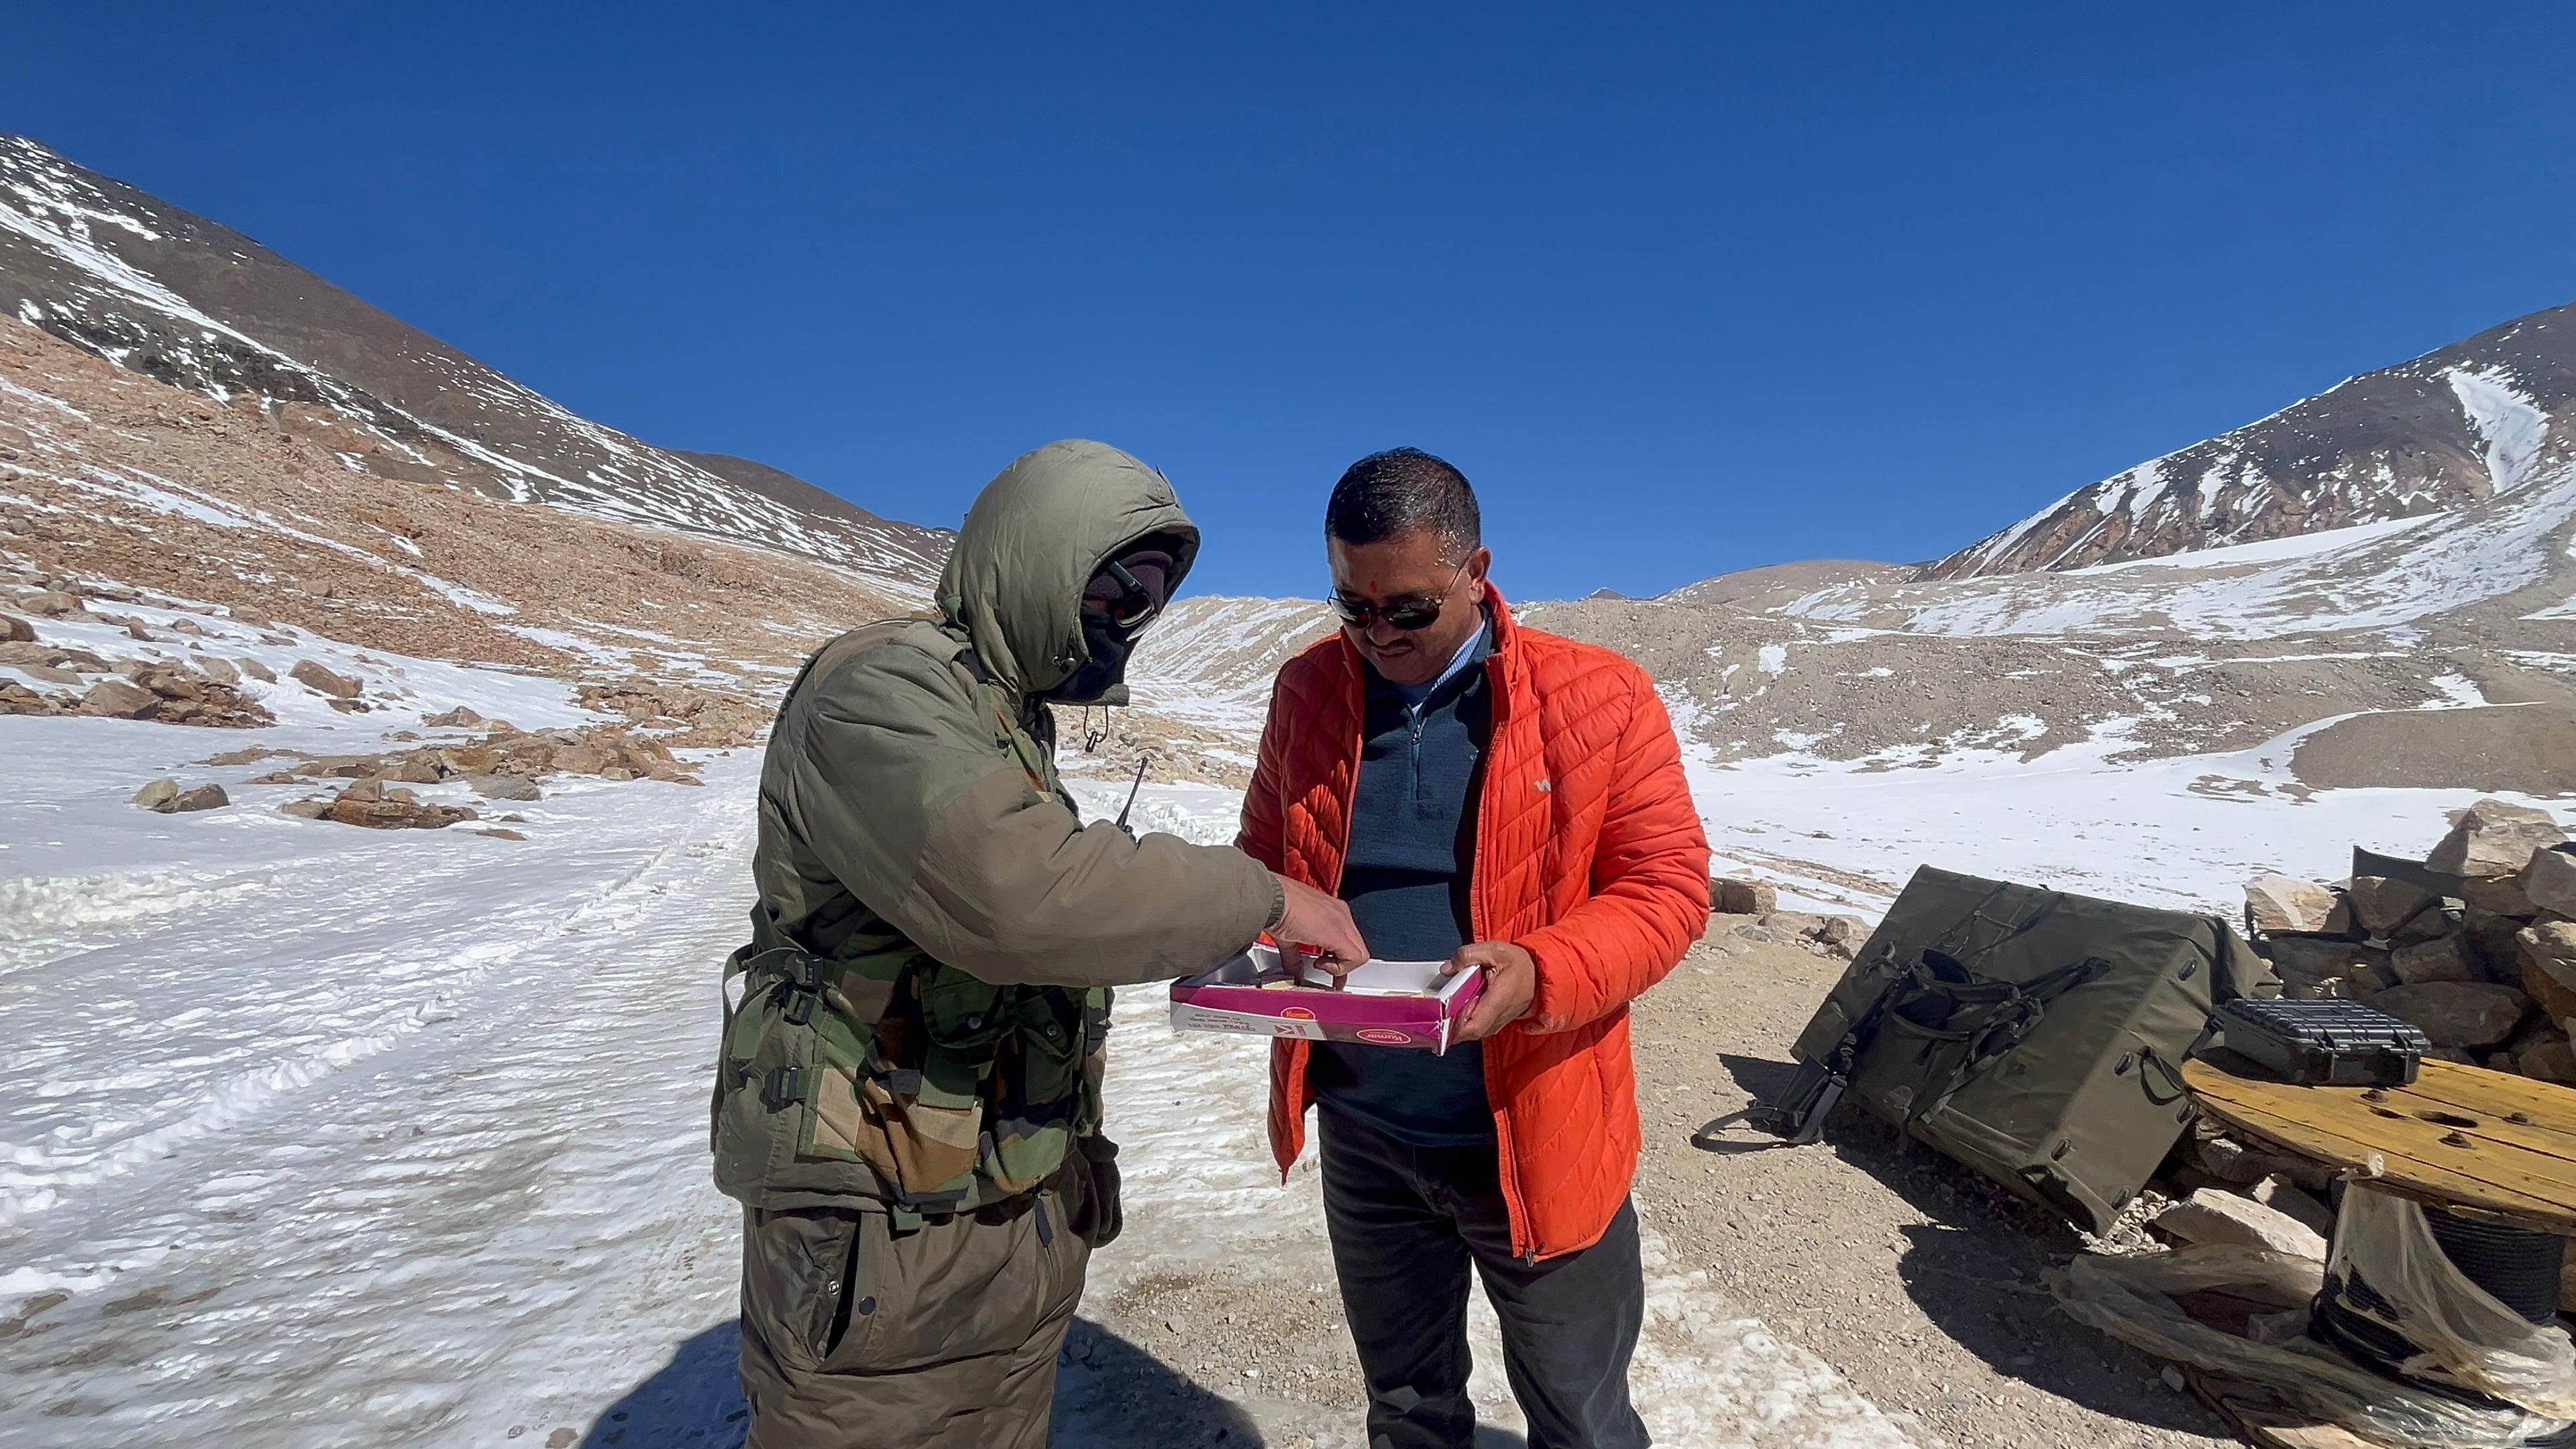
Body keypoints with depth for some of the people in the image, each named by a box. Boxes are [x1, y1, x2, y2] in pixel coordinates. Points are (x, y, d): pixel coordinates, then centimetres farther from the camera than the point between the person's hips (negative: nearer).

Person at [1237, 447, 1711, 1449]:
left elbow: (1667, 885, -10)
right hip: (1359, 1137, 4)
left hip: (1536, 1136, -3)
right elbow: (1265, 856, 8)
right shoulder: (1307, 691, -2)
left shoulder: (1601, 698, -13)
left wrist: (1541, 974, -28)